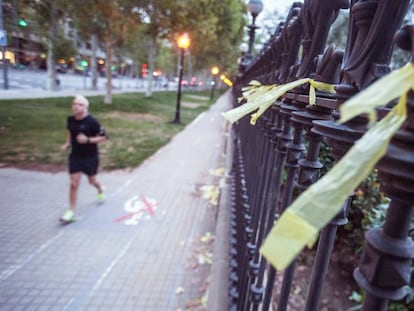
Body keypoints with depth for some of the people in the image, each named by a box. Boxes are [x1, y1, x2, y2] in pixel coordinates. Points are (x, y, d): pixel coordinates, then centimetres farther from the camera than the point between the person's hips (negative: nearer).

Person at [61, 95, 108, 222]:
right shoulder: (70, 119, -3)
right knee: (74, 183, -2)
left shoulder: (92, 122, -19)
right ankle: (71, 212, 7)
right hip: (75, 156, 3)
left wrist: (87, 140, -26)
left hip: (90, 156, -3)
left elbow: (103, 137, -15)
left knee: (92, 180, 17)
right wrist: (68, 143, 4)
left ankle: (100, 191, 52)